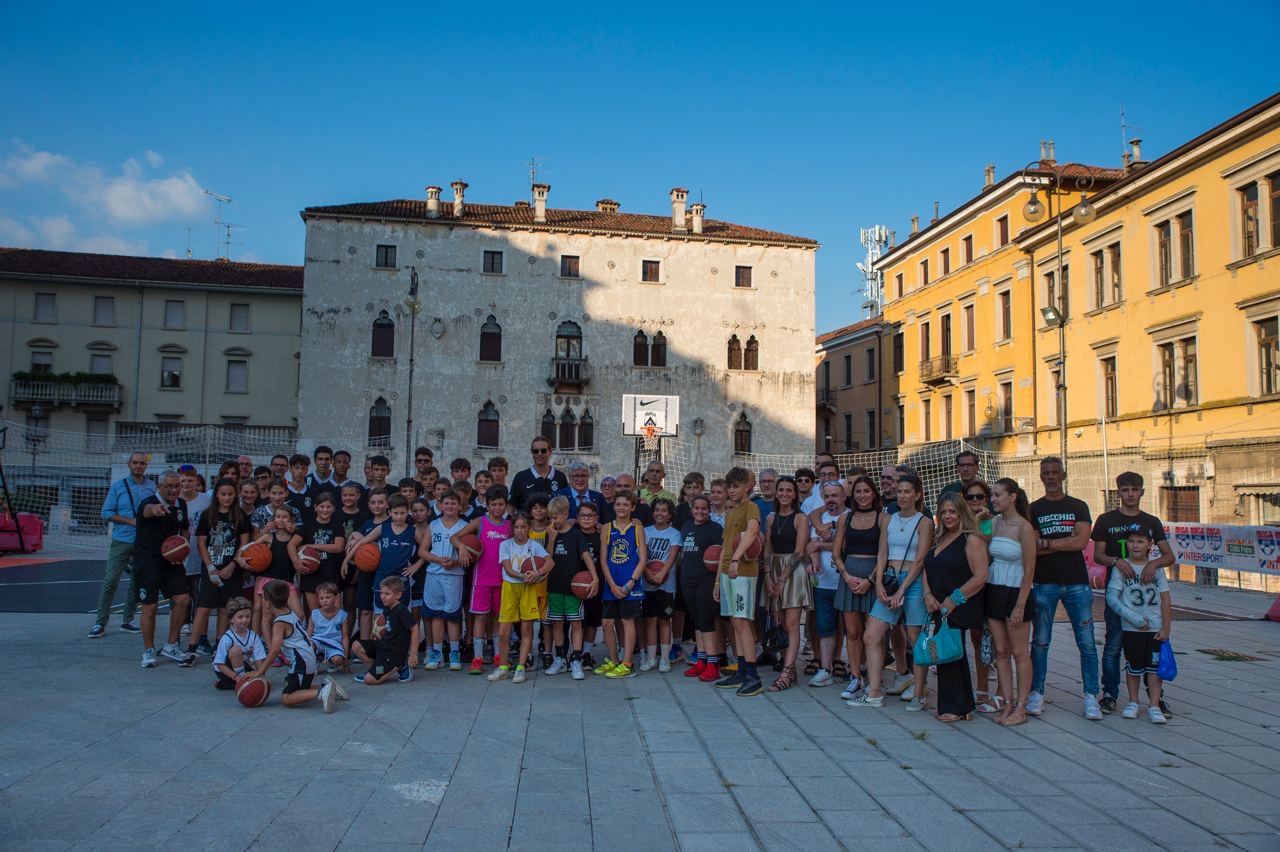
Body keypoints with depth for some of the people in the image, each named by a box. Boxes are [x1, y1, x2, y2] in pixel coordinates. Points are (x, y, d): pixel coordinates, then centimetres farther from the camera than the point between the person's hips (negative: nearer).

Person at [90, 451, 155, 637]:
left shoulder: (152, 487, 8)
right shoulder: (118, 486, 2)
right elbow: (106, 513, -2)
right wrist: (131, 521, -11)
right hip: (121, 541, -3)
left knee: (137, 583, 8)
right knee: (110, 581, -7)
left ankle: (127, 620, 19)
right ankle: (100, 623, -1)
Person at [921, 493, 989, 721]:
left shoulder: (971, 540, -9)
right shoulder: (939, 540, 15)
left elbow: (980, 577, -15)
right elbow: (928, 570, 16)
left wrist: (953, 600, -16)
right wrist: (928, 595, -1)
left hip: (959, 609, -8)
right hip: (939, 608, 8)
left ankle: (954, 708, 6)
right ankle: (963, 706, 23)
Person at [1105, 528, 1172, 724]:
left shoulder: (1157, 568, 4)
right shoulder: (1121, 568, -3)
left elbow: (1165, 600, 4)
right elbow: (1111, 597, -10)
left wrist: (1165, 628, -2)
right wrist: (1134, 619, -15)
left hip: (1156, 628, 2)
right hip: (1131, 629, -2)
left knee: (1154, 667, 2)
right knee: (1134, 667, 7)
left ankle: (1154, 706, 9)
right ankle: (1133, 702, 22)